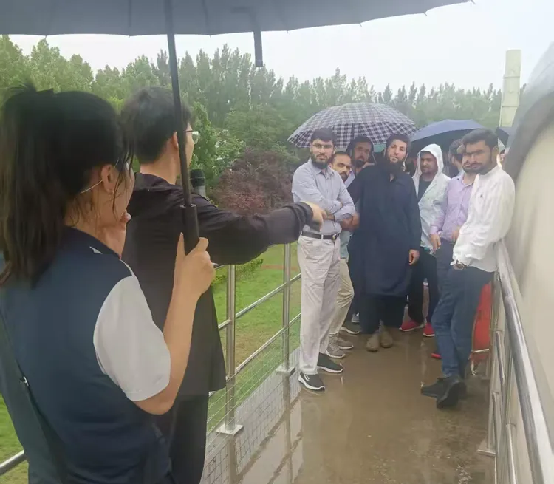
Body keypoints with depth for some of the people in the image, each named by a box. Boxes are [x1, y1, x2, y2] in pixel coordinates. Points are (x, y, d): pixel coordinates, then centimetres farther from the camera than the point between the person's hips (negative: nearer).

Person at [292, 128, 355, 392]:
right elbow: (319, 203, -21)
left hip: (335, 243, 7)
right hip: (314, 244, -7)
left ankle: (320, 353, 29)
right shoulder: (302, 173, -8)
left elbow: (350, 207, 8)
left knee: (328, 305, 14)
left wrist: (333, 214, -11)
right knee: (312, 308, -6)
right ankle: (307, 369, 3)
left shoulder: (335, 175, 13)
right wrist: (337, 204, -1)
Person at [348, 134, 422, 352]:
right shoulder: (368, 174, 5)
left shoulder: (407, 181, 12)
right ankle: (372, 331, 15)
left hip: (399, 245, 2)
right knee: (371, 288, -2)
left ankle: (387, 327, 25)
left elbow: (413, 215, 9)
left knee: (397, 288, 5)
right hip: (372, 243, -2)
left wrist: (414, 245, 3)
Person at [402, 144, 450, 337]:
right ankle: (415, 317, 27)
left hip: (434, 243, -4)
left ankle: (432, 320, 21)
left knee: (434, 284, 6)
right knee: (413, 281, 11)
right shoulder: (413, 181, 8)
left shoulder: (446, 183, -6)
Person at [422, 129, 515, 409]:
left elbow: (491, 230, -20)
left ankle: (453, 379, 11)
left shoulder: (500, 182, -14)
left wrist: (465, 259, -14)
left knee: (460, 328, 1)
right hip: (463, 262, 9)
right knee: (441, 320, 10)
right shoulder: (481, 179, 15)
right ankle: (452, 378, 15)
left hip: (474, 267, -9)